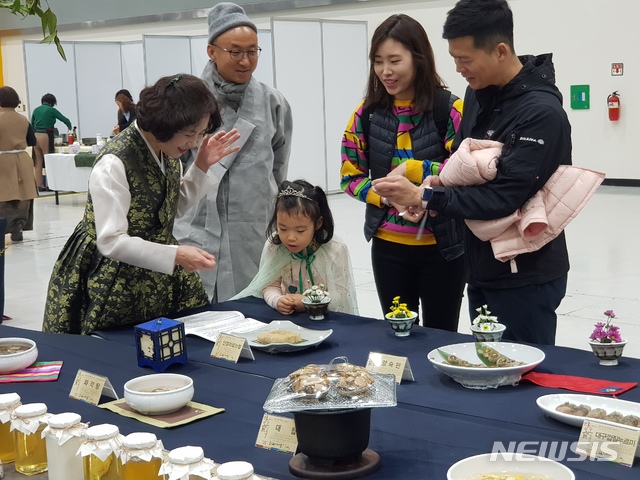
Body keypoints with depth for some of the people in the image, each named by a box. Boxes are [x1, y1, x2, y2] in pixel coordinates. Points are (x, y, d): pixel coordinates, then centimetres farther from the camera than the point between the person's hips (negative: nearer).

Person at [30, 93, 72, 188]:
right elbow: (65, 120, -1)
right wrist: (69, 127, 19)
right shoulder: (51, 110, -3)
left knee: (38, 162, 10)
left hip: (35, 136, 5)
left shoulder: (36, 110, 12)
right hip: (46, 136, -5)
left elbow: (32, 124, 18)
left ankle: (39, 184, 13)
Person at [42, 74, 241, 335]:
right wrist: (175, 255, -35)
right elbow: (111, 242, -26)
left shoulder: (168, 152, -1)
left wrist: (202, 165, 1)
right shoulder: (114, 164, -25)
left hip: (158, 279, 7)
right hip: (111, 284, -7)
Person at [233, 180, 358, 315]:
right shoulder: (273, 246, -5)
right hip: (286, 316, 2)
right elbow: (270, 285, 2)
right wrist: (277, 301, -19)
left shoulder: (336, 250, -12)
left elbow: (341, 296, -9)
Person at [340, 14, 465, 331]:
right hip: (388, 247, 3)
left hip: (442, 246, -3)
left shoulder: (450, 109, -10)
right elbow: (350, 177, 4)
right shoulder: (368, 112, 0)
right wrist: (386, 197, -13)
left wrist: (411, 168, -18)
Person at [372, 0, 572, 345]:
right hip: (483, 267, 8)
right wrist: (440, 183, -5)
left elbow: (504, 197, -25)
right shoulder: (478, 92, 4)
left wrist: (423, 197, -22)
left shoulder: (541, 112, -21)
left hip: (526, 276, -8)